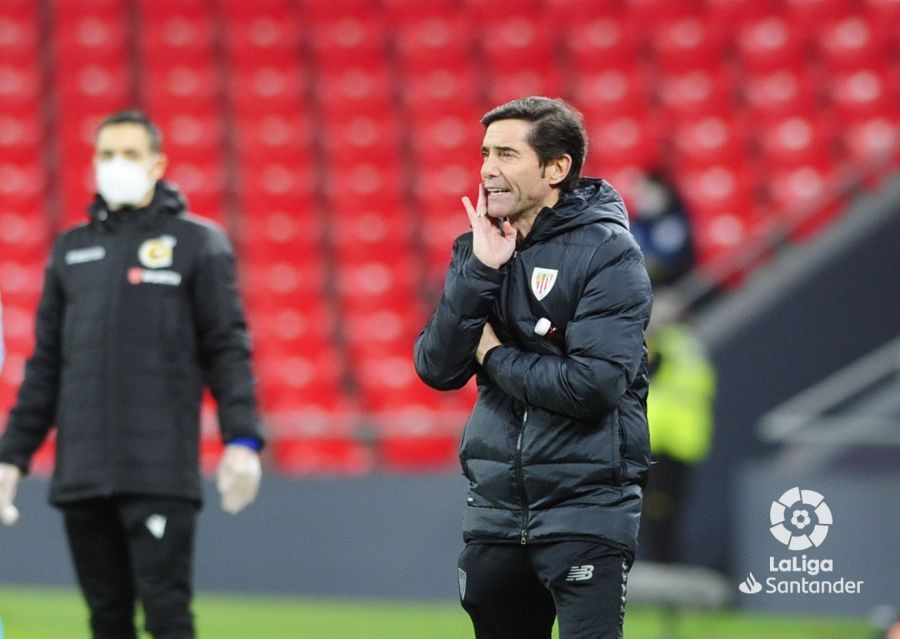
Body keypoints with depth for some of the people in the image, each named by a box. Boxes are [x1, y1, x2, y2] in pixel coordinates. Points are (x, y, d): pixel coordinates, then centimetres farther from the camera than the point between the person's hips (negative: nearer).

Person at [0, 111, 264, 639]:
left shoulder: (199, 243, 4)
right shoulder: (71, 249, 16)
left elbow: (229, 350, -1)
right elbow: (46, 364, 18)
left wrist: (242, 440, -12)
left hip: (162, 475, -4)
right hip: (81, 474, 4)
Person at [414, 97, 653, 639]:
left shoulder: (609, 253, -9)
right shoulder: (479, 246, 8)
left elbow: (595, 384, -20)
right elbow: (437, 370, 0)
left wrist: (494, 356, -7)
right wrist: (479, 270, -11)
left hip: (586, 508, -6)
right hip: (496, 507, 6)